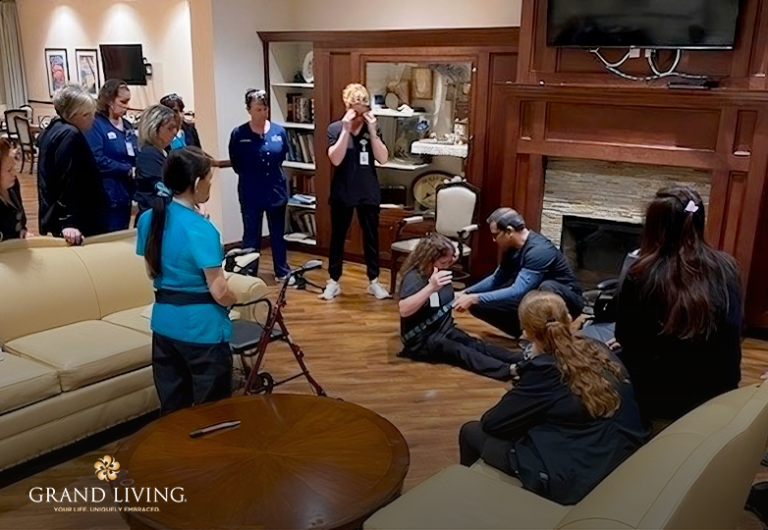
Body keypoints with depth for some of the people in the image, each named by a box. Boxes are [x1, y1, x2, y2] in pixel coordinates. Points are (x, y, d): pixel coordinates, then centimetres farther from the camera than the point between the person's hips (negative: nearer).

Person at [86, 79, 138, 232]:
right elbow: (97, 160, -20)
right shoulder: (96, 124, -11)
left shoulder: (127, 125, 14)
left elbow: (136, 155, 17)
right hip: (107, 197, -8)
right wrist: (129, 170, -18)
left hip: (126, 194, 8)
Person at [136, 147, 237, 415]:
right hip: (202, 327, -7)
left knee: (172, 410, 18)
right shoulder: (201, 229, -21)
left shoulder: (149, 218, 0)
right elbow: (219, 292, -20)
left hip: (164, 322, 7)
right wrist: (234, 298, 0)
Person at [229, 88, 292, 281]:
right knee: (251, 236, 8)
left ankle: (282, 271, 29)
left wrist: (273, 170, 7)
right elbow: (235, 163, 1)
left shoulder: (279, 131, -6)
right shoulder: (238, 134, -11)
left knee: (278, 234, 15)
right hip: (250, 194, -2)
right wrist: (249, 175, 6)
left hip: (276, 190, 2)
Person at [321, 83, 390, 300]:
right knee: (338, 237, 8)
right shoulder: (335, 128, -5)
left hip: (369, 193, 2)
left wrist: (372, 131, -16)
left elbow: (383, 158, -9)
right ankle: (333, 282, 20)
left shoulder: (372, 129, 1)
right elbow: (335, 159, -17)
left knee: (371, 237, 9)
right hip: (342, 193, -2)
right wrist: (346, 130, -21)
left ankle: (373, 282, 21)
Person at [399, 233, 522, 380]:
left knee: (476, 346, -16)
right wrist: (431, 287, -49)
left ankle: (522, 362, -34)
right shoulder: (414, 277, -21)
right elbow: (404, 310, -36)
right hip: (422, 341, -8)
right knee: (461, 352, -30)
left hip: (445, 331, 8)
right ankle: (509, 370, -49)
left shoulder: (439, 271, 4)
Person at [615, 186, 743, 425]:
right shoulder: (727, 268, -8)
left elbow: (624, 337, -6)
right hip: (719, 395, 4)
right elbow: (734, 329, 3)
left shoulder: (642, 275, -17)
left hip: (658, 398, -4)